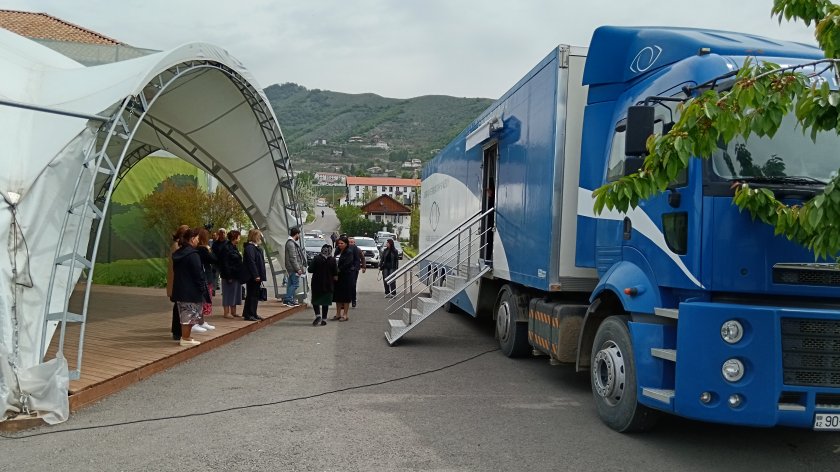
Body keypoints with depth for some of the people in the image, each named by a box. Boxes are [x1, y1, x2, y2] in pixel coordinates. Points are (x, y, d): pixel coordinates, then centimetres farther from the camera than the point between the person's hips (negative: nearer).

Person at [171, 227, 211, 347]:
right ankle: (186, 339, 3)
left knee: (184, 315, 16)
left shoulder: (178, 253, 10)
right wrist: (203, 288, -9)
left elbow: (175, 272, 15)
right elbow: (198, 274, -17)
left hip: (179, 290, 9)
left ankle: (184, 337, 21)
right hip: (191, 291, -9)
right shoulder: (193, 255, -17)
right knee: (190, 315, -1)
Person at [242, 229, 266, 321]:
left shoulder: (255, 247, 17)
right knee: (251, 295, -6)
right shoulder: (249, 247, -16)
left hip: (256, 276, 10)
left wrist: (260, 275, 18)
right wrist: (256, 275, -22)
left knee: (255, 295, 14)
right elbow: (251, 262, -21)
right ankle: (248, 314, -2)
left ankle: (253, 314, 21)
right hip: (252, 276, -10)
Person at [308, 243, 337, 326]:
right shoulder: (332, 260, -8)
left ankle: (318, 315, -7)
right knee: (325, 302, 11)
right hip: (328, 284, 1)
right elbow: (335, 273, -5)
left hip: (317, 283, -1)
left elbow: (310, 270, -10)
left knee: (315, 300, 12)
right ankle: (324, 319, 11)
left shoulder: (316, 258, -11)